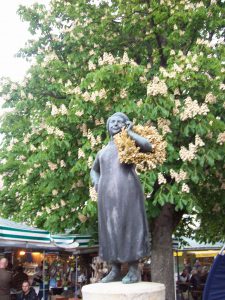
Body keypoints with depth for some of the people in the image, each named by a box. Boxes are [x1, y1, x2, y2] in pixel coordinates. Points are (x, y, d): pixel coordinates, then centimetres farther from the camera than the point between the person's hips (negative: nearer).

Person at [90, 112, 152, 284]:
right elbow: (94, 170, 38)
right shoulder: (103, 151, 26)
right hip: (107, 195, 6)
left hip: (127, 192, -5)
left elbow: (148, 147, -10)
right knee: (111, 229, 4)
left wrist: (129, 132, 2)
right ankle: (115, 270, 10)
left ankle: (134, 271, -4)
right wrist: (96, 184, 15)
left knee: (129, 226, -8)